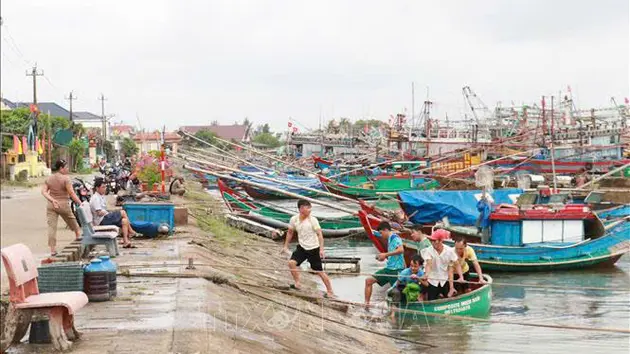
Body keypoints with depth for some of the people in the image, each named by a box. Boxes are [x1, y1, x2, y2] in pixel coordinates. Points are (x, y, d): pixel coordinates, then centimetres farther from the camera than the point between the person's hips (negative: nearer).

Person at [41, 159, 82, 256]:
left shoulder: (49, 178, 8)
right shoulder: (65, 178, -9)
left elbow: (44, 191, 0)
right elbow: (71, 194, -13)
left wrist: (52, 200, -9)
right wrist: (80, 203, -9)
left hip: (51, 205, 4)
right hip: (63, 204, -4)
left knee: (52, 227, 1)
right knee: (73, 223, 18)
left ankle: (53, 250, -2)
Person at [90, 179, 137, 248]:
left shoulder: (101, 196, 19)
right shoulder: (95, 198, -13)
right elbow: (99, 213, -20)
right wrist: (109, 213, -6)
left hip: (106, 218, 10)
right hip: (101, 220, -10)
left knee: (124, 221, -4)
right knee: (123, 212, -14)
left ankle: (126, 241, -8)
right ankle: (131, 231, -2)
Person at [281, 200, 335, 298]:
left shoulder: (312, 220, -16)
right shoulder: (294, 219, -5)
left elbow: (319, 234, -18)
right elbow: (290, 232, 12)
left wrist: (321, 249, -26)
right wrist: (286, 246, 13)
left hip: (313, 249, -4)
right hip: (302, 247, 4)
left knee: (319, 271, 1)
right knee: (291, 262, -16)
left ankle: (330, 292, 14)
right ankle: (297, 284, 2)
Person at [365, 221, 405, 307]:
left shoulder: (395, 237, -11)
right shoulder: (390, 239, 16)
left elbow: (401, 250, -29)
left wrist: (385, 254, -26)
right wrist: (384, 257, 13)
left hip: (396, 269, -9)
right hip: (388, 268, 9)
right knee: (369, 280, 4)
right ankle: (367, 304, 5)